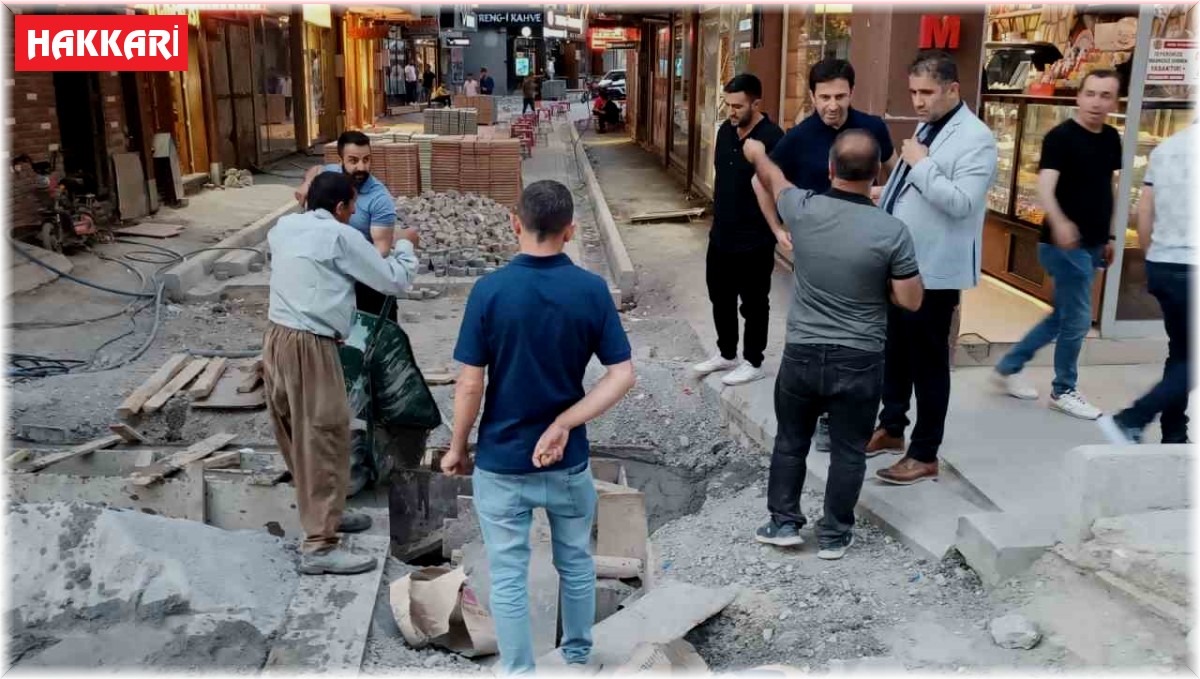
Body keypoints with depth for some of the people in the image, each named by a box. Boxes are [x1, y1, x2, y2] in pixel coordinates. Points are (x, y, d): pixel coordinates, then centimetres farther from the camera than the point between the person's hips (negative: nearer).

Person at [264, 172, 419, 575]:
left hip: (278, 338, 9)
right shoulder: (341, 237, -10)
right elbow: (395, 281, -4)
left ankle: (322, 513, 35)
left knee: (299, 435, 19)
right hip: (310, 347, -9)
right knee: (324, 441, -5)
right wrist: (406, 246, 14)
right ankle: (319, 546, -3)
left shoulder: (284, 228, 11)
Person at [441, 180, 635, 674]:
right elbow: (623, 376, -12)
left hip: (501, 462, -2)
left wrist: (457, 448, 1)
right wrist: (563, 424, -12)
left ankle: (518, 672, 22)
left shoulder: (489, 290, -15)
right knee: (576, 564, 23)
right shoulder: (592, 290, -9)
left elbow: (471, 385, -13)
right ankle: (577, 657, 40)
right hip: (568, 460, 3)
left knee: (508, 577, 11)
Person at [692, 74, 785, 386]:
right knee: (720, 298, 19)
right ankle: (726, 353, 36)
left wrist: (772, 231, -19)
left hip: (754, 240, -8)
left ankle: (753, 362, 23)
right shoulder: (725, 130, 5)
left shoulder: (772, 138, -19)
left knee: (753, 304, 8)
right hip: (720, 234, 8)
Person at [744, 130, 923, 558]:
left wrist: (757, 153, 34)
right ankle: (834, 535, 22)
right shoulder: (892, 231, -16)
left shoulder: (803, 209, -10)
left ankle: (783, 523, 25)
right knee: (848, 450, 13)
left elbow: (773, 178, 13)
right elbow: (910, 301, -10)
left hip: (801, 352, 2)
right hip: (859, 361, -2)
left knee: (790, 440, 18)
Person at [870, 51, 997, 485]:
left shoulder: (976, 139, -15)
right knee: (894, 351, 18)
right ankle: (891, 428, 35)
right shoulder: (926, 127, 13)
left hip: (935, 271, -9)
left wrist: (921, 164, -21)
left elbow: (961, 203, -25)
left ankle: (925, 455, 12)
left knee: (928, 362, 1)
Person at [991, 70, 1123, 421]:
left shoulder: (1111, 139, 8)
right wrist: (1058, 222, -47)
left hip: (1092, 245, 8)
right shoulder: (1061, 136, -16)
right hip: (1066, 245, -8)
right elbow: (1045, 185, -29)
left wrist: (1108, 236, 21)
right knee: (1078, 320, 1)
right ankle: (1063, 391, 20)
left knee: (1063, 316, 17)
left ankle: (1008, 368, 28)